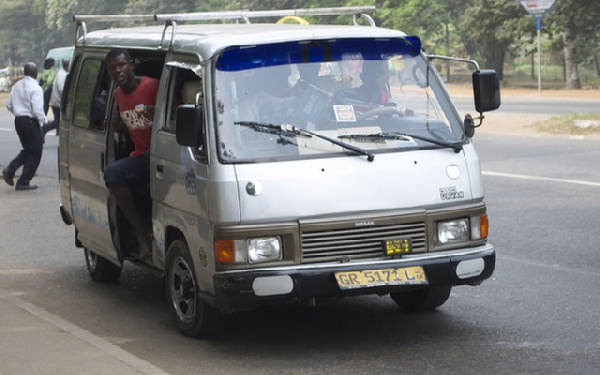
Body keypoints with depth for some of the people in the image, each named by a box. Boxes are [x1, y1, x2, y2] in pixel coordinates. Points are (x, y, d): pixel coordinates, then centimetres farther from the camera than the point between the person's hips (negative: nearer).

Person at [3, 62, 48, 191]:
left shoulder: (17, 86, 7)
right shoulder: (35, 88, -17)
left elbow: (9, 104, 11)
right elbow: (37, 109, -22)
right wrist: (44, 121, -7)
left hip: (18, 121, 8)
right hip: (31, 121, -8)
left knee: (27, 150, 21)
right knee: (34, 153, 5)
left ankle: (10, 170, 2)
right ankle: (23, 182, 5)